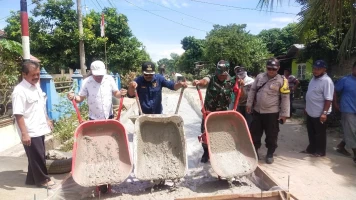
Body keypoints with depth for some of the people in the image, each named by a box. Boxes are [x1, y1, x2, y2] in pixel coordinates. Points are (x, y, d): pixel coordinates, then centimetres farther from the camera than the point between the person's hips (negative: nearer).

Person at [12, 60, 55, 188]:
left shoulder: (36, 86, 8)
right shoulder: (19, 91, -18)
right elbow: (18, 114, -21)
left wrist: (47, 120, 20)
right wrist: (24, 133, -23)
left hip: (39, 129, 8)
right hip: (30, 132, -8)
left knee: (37, 156, 17)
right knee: (37, 156, 4)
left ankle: (32, 179, 31)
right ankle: (42, 179, 21)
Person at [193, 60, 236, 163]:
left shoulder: (231, 82, -4)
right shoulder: (211, 78, -10)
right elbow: (204, 81, -33)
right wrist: (198, 82, -57)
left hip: (223, 112, 1)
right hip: (208, 111, -1)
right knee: (205, 132, 6)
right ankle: (206, 153, 28)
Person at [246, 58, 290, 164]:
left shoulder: (282, 80, -7)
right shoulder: (259, 76, 3)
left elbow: (285, 98, -7)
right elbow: (252, 91, 10)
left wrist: (284, 113, -9)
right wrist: (249, 104, 6)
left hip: (272, 113, -3)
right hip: (257, 111, 3)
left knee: (271, 135, 7)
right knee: (254, 133, 13)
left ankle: (270, 154, 24)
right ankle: (254, 151, 30)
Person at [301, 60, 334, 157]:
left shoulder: (327, 81, -19)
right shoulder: (314, 78, 9)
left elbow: (328, 99, -23)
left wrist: (324, 113, -26)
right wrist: (307, 107, 20)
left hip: (319, 114, -8)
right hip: (310, 112, 9)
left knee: (320, 134, 7)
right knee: (311, 133, 19)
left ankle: (320, 151, 22)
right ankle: (311, 149, 33)